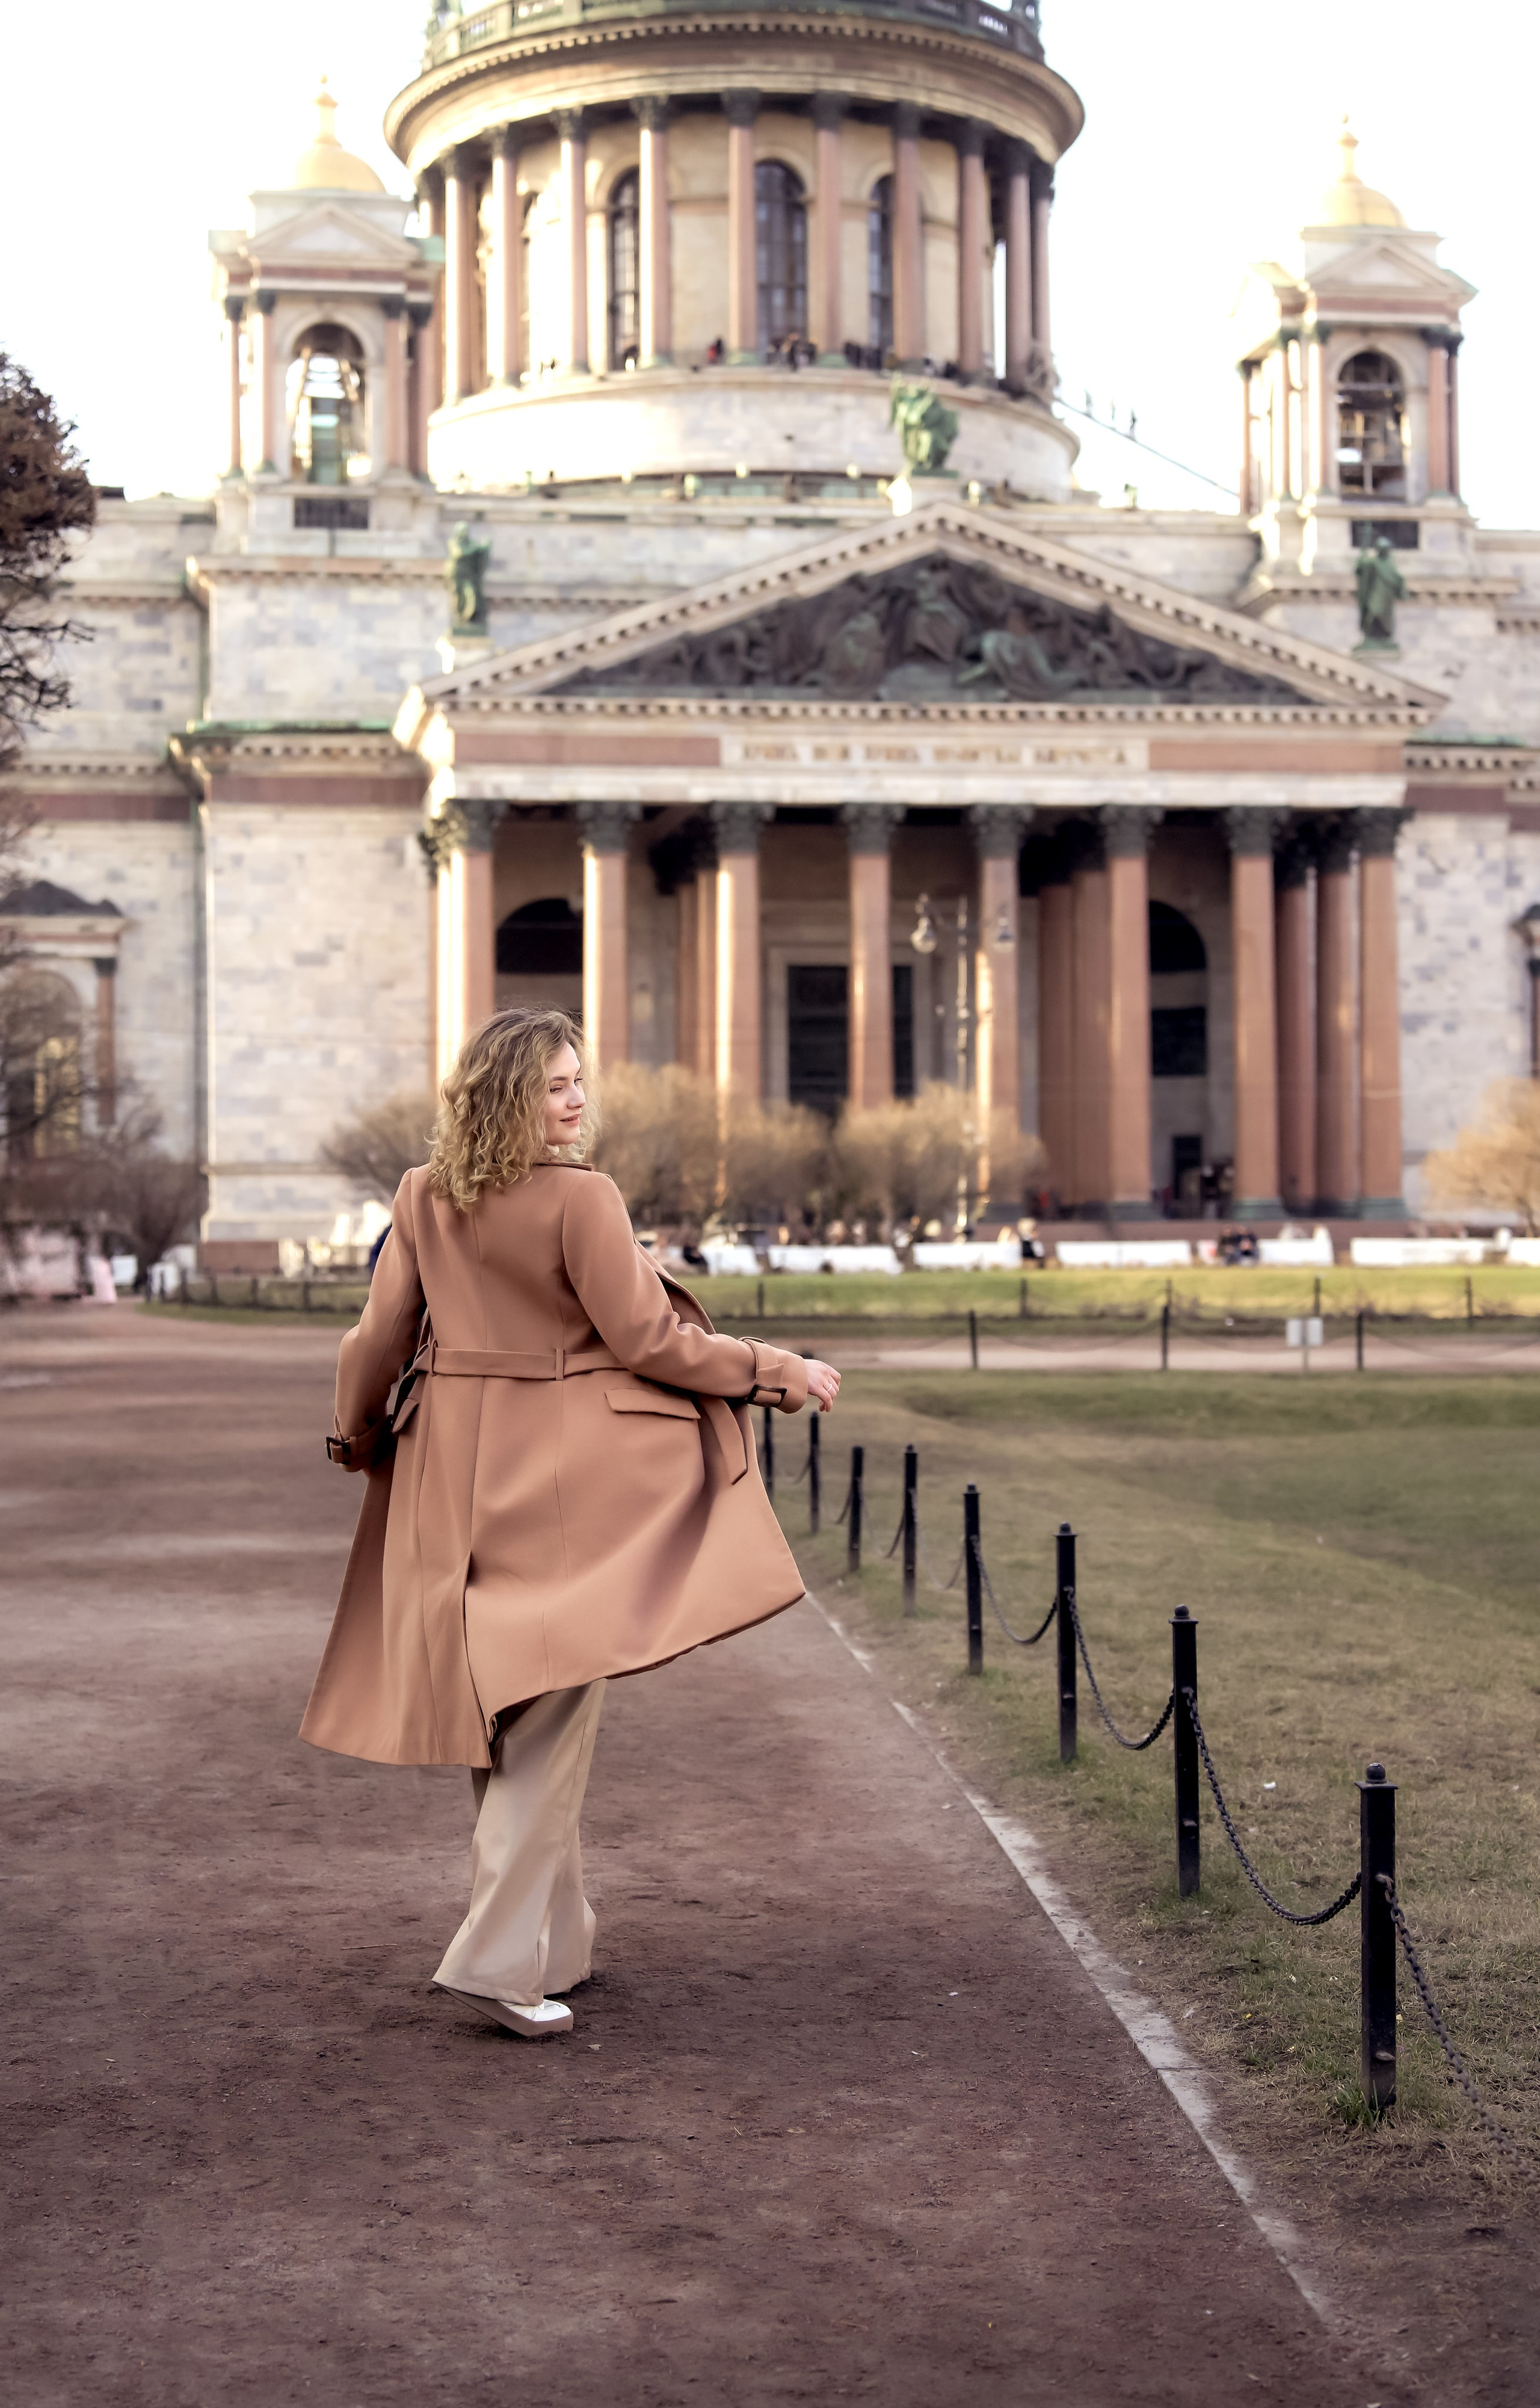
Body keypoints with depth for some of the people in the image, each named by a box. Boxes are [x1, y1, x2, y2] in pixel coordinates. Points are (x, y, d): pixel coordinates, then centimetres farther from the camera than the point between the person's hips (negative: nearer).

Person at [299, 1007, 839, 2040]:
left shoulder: (424, 1198, 3)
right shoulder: (581, 1199, -15)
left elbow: (382, 1336, 9)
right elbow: (644, 1340, -13)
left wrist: (357, 1433, 26)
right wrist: (779, 1372, -4)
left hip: (454, 1473, 7)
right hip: (561, 1471, -6)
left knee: (501, 1702, 14)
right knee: (552, 1711, -2)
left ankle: (552, 1939, 25)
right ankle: (499, 1957, -7)